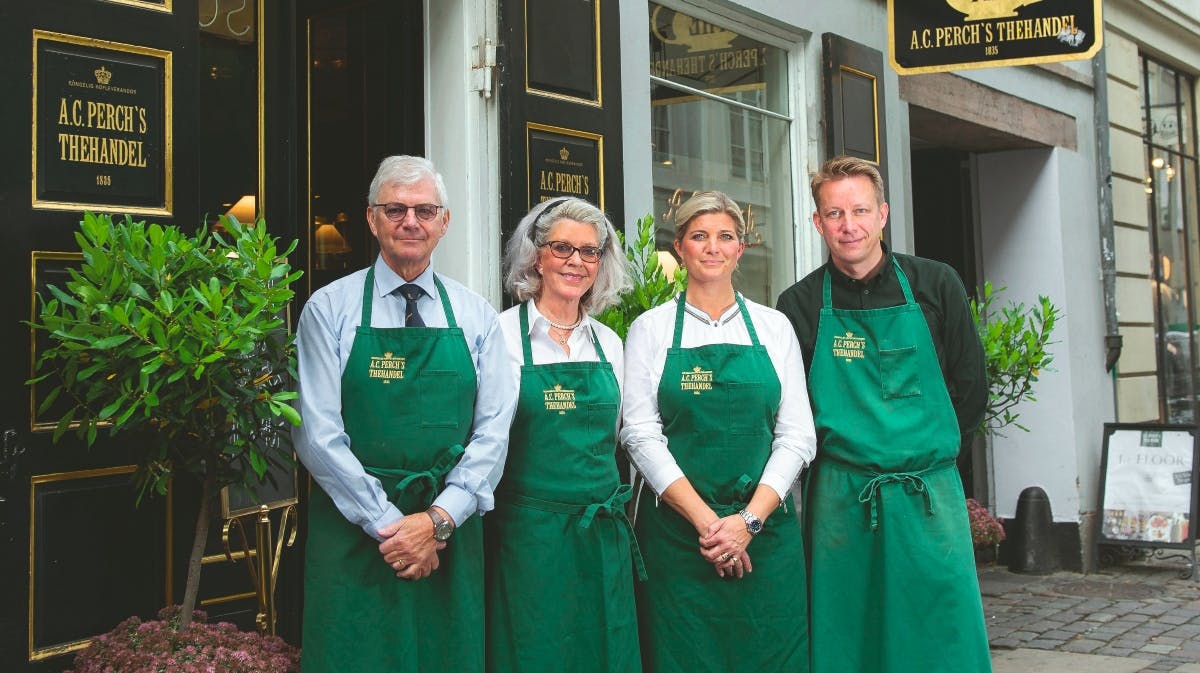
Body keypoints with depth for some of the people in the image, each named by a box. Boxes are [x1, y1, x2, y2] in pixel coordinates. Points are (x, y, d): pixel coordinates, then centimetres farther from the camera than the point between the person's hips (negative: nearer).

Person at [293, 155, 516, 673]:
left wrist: (438, 520, -12)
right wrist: (388, 524, -13)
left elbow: (493, 430, 0)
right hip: (353, 536, -2)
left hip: (451, 536, 2)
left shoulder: (476, 317, 7)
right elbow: (316, 433, -7)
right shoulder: (328, 310, 0)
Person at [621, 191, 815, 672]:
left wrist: (749, 519, -9)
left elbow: (797, 435, 4)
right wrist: (704, 519, -12)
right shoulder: (651, 329, 5)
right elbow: (640, 434, -3)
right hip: (676, 531, -1)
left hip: (765, 528, 1)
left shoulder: (773, 327, 9)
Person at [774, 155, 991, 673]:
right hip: (839, 502, 0)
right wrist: (844, 448, -2)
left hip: (929, 498, 1)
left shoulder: (935, 286, 4)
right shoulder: (799, 305, 2)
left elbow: (970, 390, 7)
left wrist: (919, 450, 5)